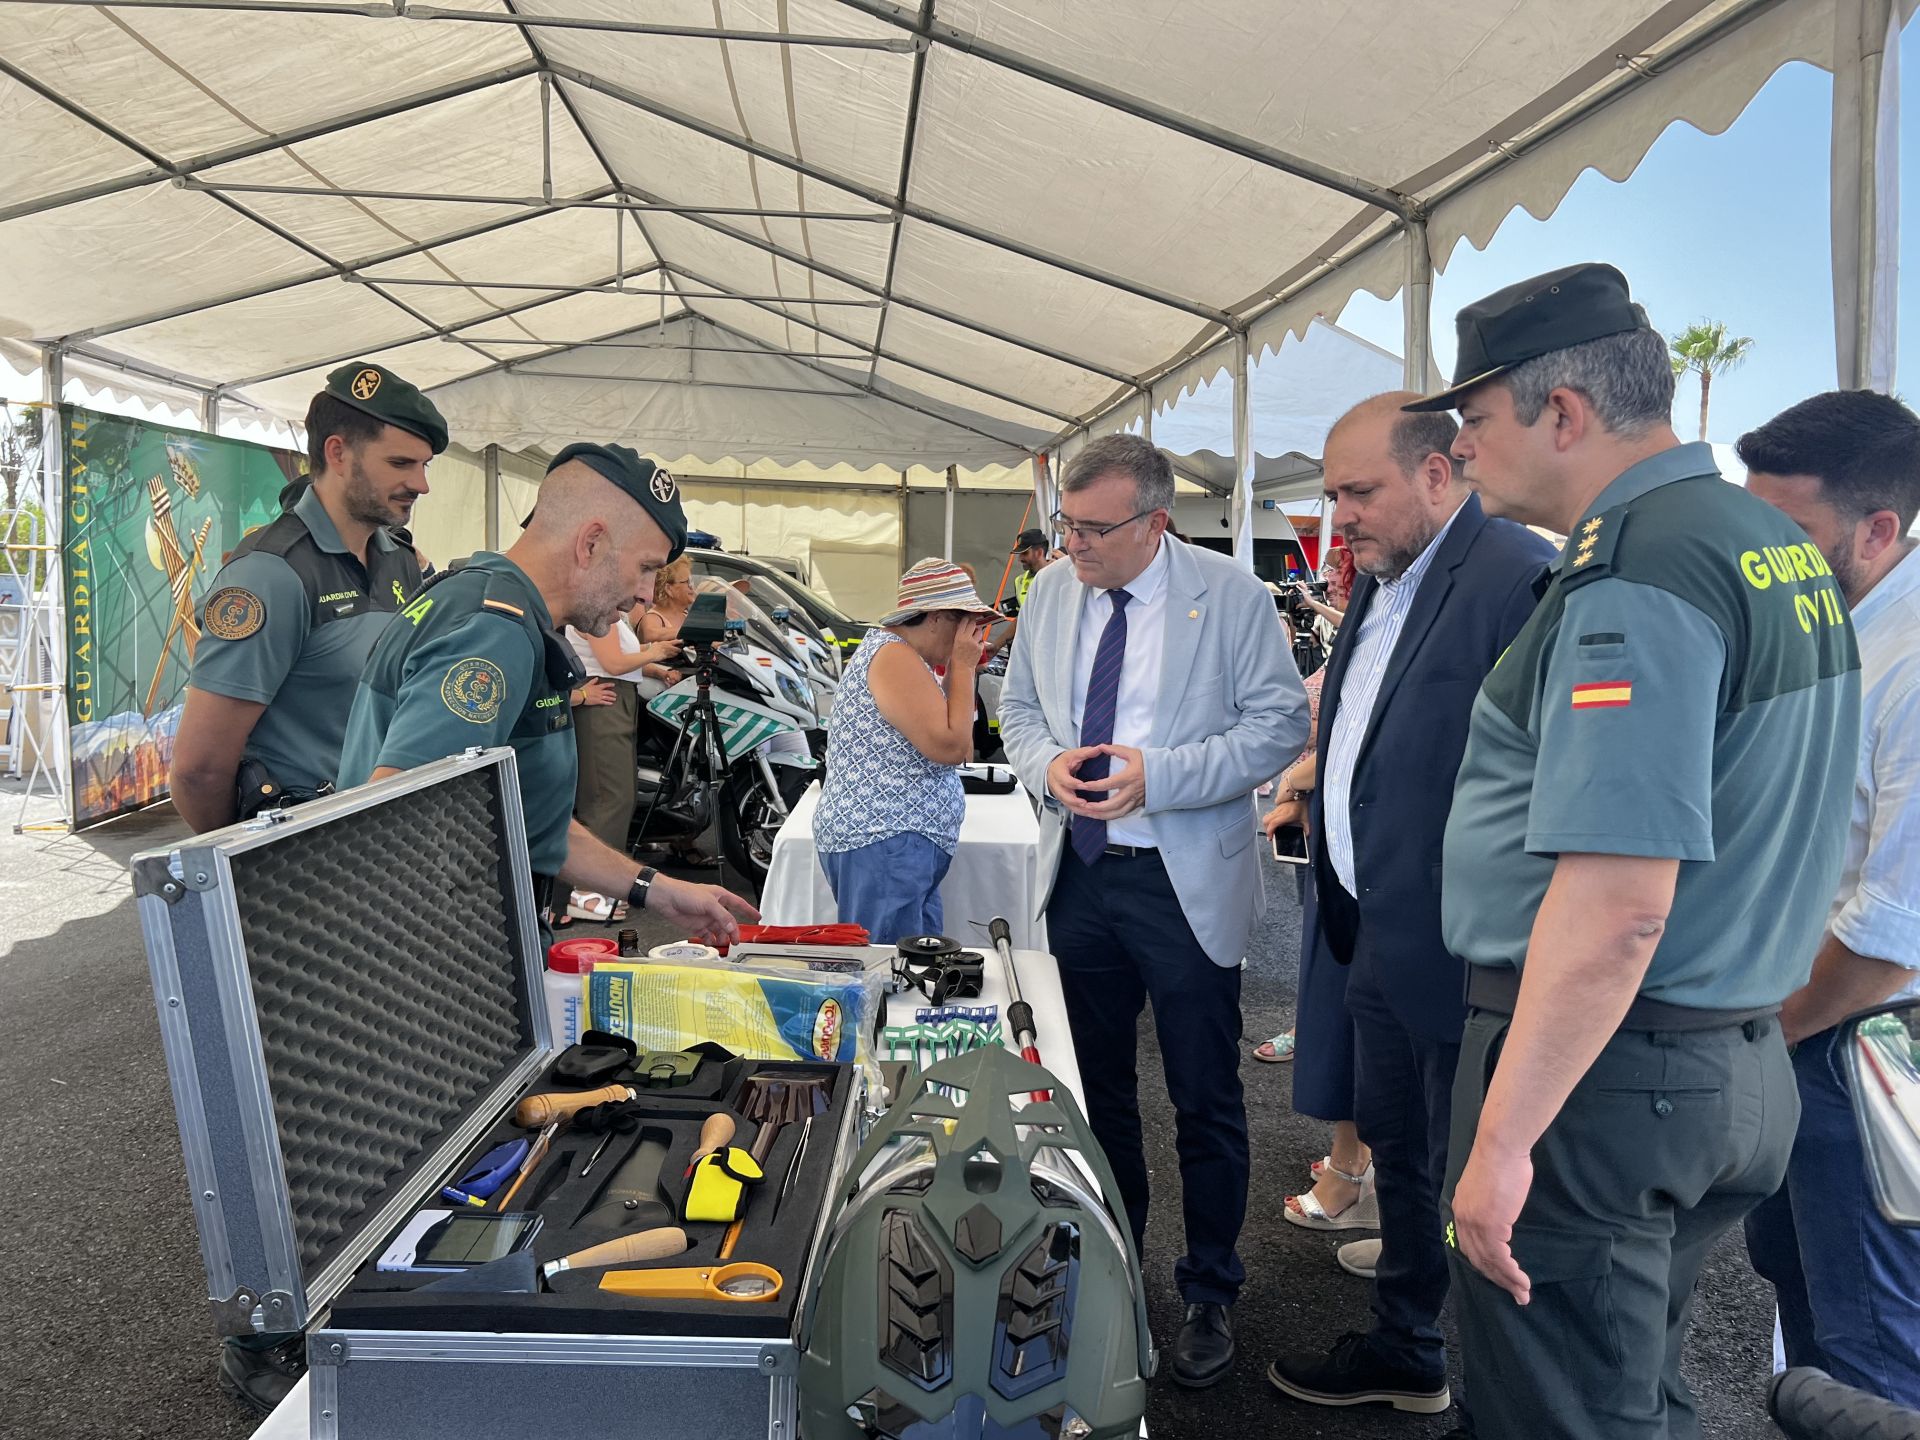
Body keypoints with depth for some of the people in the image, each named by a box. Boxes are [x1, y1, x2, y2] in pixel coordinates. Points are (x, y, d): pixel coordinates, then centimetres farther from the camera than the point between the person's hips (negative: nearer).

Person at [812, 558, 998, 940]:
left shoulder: (892, 650, 18)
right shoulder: (893, 656, -14)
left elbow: (957, 747, 19)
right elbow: (950, 747, -20)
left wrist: (962, 668, 9)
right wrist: (962, 668, -9)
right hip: (881, 842, -11)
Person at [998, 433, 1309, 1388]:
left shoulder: (1232, 595, -10)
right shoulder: (1051, 593, 4)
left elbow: (1280, 725, -11)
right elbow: (1019, 709, 13)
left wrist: (1159, 775, -22)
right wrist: (1047, 763, -10)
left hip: (1186, 882, -4)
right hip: (1078, 874, 5)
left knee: (1205, 1101, 7)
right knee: (1096, 1086, 18)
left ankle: (1210, 1294, 28)